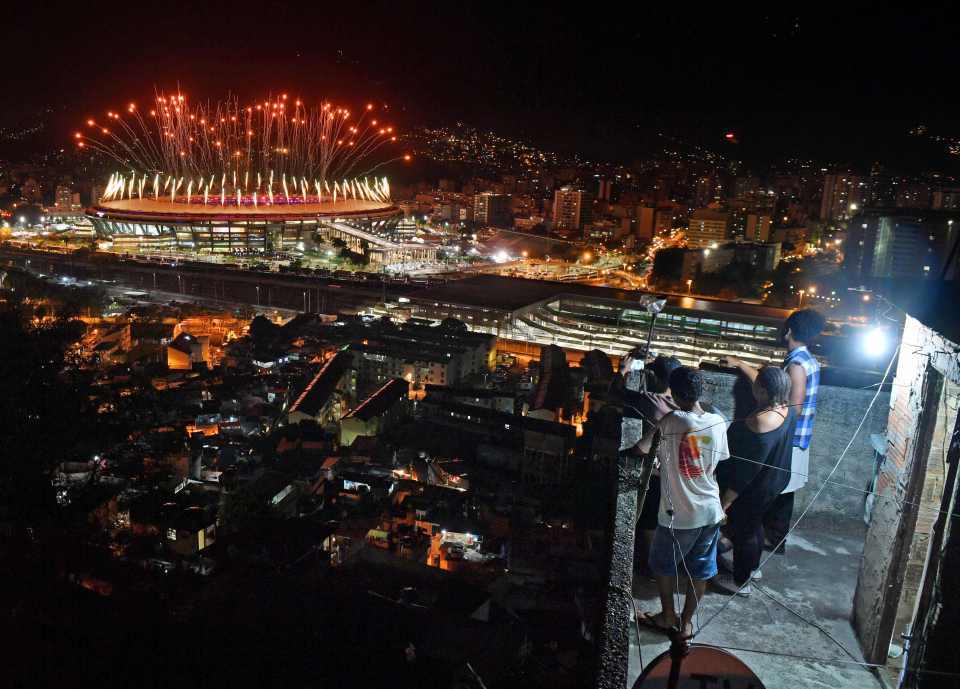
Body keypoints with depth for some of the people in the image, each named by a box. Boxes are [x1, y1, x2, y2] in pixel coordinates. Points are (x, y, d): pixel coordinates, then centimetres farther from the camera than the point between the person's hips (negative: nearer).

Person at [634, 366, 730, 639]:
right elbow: (719, 459, 7)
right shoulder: (718, 422, -5)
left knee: (663, 565, 20)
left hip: (677, 514, -4)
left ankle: (667, 617, 31)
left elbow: (642, 449, -9)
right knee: (700, 570, 18)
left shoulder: (672, 420, -19)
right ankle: (686, 622, 29)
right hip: (710, 511, 4)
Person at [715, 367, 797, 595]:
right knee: (755, 525, 29)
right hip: (774, 482, 9)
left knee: (742, 532, 13)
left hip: (753, 489, -9)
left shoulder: (759, 423, -36)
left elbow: (746, 471, -31)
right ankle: (753, 567, 51)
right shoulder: (788, 411, -11)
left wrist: (725, 501, -23)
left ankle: (741, 582, 33)